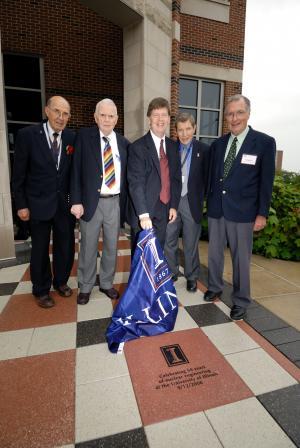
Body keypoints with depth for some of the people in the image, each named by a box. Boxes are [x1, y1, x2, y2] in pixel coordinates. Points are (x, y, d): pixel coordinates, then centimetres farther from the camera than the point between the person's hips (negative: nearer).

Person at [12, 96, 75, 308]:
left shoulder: (72, 137, 0)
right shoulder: (27, 134, -8)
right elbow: (19, 173, -5)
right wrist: (21, 205, -6)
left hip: (65, 203, 3)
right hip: (39, 203, -2)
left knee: (66, 246, 12)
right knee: (40, 249, 11)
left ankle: (61, 281, 37)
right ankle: (41, 290, 31)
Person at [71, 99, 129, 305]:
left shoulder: (124, 142, 7)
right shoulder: (84, 136, 0)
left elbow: (127, 174, 9)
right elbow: (76, 170, -4)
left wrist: (126, 201, 0)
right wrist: (76, 201, -10)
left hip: (115, 202, 3)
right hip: (91, 201, -2)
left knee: (112, 246, 13)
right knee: (88, 247, 9)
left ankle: (107, 283, 32)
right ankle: (85, 286, 28)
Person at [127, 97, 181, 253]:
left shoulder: (173, 146, 11)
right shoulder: (138, 147, -9)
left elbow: (176, 178, 13)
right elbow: (136, 183, -17)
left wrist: (174, 205, 5)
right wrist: (143, 215, -24)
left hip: (164, 213, 5)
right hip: (144, 214, -5)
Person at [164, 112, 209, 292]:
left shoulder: (204, 149, -3)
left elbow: (207, 178, -3)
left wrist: (204, 201, -8)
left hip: (191, 202, -2)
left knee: (191, 243, 9)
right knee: (169, 241, 11)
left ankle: (192, 277, 27)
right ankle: (172, 273, 30)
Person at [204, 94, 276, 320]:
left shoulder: (265, 142, -4)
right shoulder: (218, 144, 8)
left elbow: (266, 181, -5)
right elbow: (212, 176, 11)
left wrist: (262, 214, -7)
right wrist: (209, 203, 11)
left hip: (242, 211, -4)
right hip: (216, 208, 4)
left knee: (241, 258, 6)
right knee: (214, 253, 16)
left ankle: (241, 301, 25)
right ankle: (215, 287, 38)